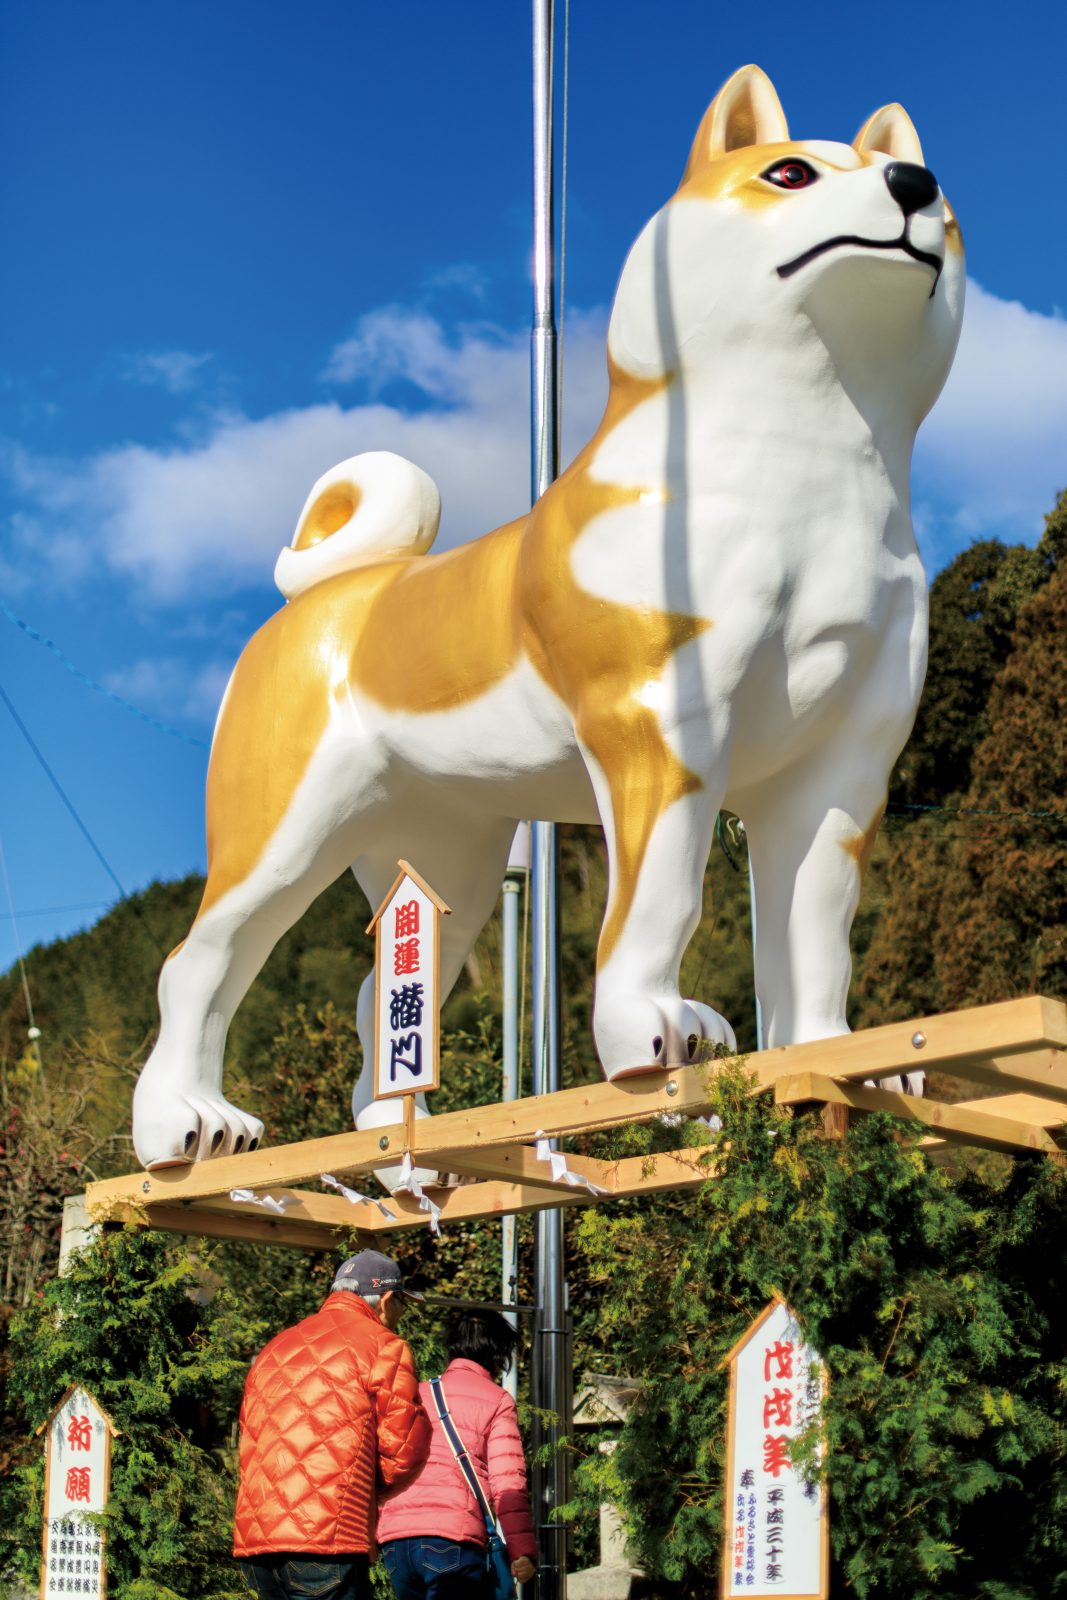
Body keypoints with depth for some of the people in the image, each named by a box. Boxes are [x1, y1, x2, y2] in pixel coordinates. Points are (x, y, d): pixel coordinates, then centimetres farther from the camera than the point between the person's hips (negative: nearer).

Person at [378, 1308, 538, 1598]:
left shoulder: (415, 1394, 22)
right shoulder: (496, 1400, 5)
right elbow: (508, 1483, -4)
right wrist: (522, 1550, -6)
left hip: (394, 1538, 6)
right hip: (454, 1539, -6)